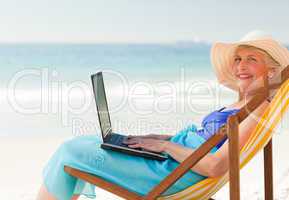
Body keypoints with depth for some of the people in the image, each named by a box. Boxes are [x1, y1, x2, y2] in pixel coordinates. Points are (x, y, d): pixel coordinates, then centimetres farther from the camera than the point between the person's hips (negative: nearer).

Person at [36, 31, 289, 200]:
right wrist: (162, 138, 10)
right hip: (166, 158, 10)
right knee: (80, 144, 14)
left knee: (70, 152, -5)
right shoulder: (240, 106, 14)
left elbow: (215, 167, -24)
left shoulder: (260, 108, -15)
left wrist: (165, 145, -14)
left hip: (171, 174, -10)